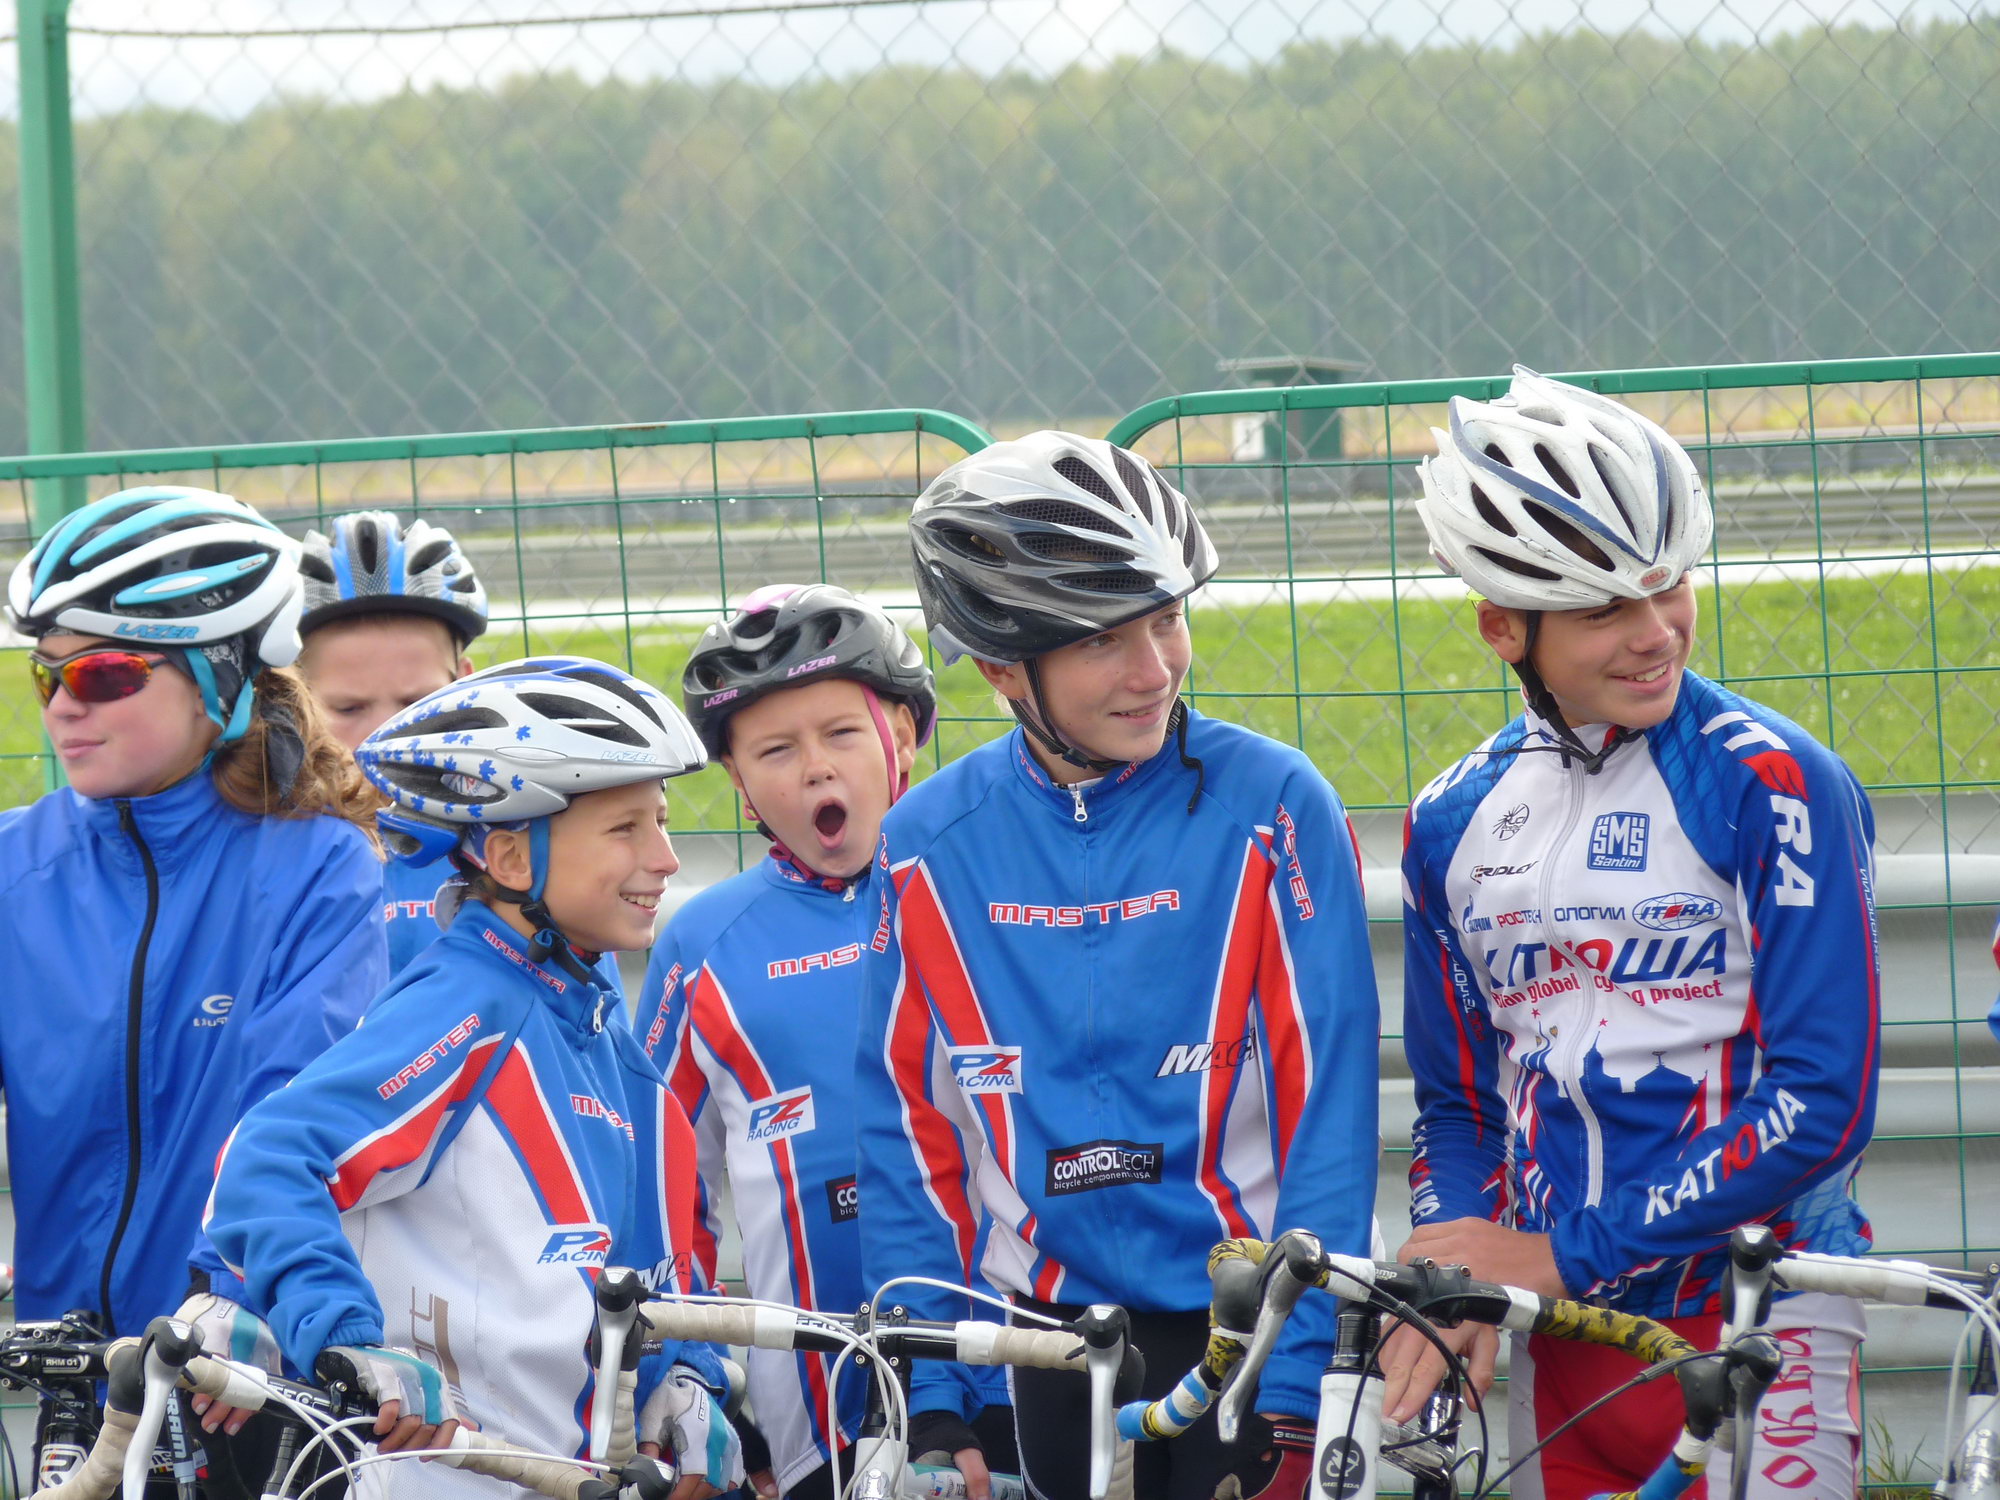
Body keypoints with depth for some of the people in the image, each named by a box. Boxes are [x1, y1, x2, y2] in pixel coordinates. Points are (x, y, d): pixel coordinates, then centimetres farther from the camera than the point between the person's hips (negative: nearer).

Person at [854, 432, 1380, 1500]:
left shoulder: (1270, 807, -7)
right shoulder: (927, 847, 1)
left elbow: (1330, 1112, -9)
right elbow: (907, 1134, 6)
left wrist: (1296, 1401, -15)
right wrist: (931, 1408, 0)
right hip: (1050, 1356, 2)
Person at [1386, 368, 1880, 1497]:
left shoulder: (1774, 786, -7)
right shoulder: (1455, 824, 10)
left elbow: (1823, 1102, -13)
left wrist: (1563, 1254, -15)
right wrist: (1457, 1274, -6)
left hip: (1754, 1322, -4)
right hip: (1553, 1348, 5)